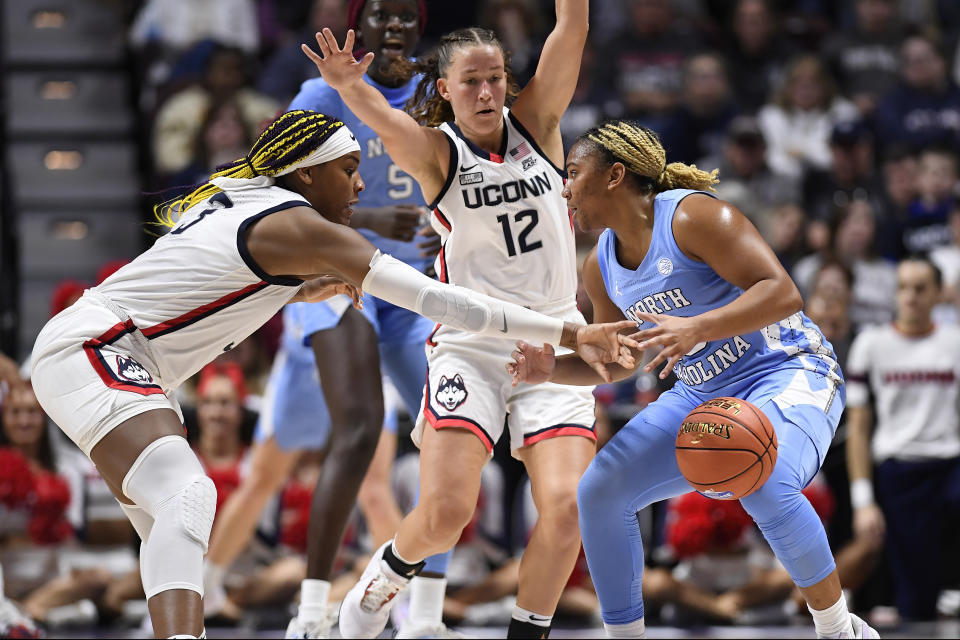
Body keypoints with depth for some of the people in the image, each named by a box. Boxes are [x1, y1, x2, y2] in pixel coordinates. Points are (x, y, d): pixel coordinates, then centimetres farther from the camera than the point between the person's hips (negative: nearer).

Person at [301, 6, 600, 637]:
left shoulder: (536, 123, 5)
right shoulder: (435, 151, -2)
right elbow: (386, 120, -25)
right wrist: (350, 87, -46)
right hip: (470, 344, -2)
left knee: (565, 505, -14)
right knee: (445, 513, -12)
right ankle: (390, 569, 21)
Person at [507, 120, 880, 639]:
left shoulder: (691, 216, -19)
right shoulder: (601, 265, 6)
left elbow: (783, 293, -26)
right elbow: (621, 358, 18)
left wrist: (696, 329, -38)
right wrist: (554, 370, -1)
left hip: (786, 372, -8)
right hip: (702, 396, 8)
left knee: (763, 485, -36)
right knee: (599, 491, -5)